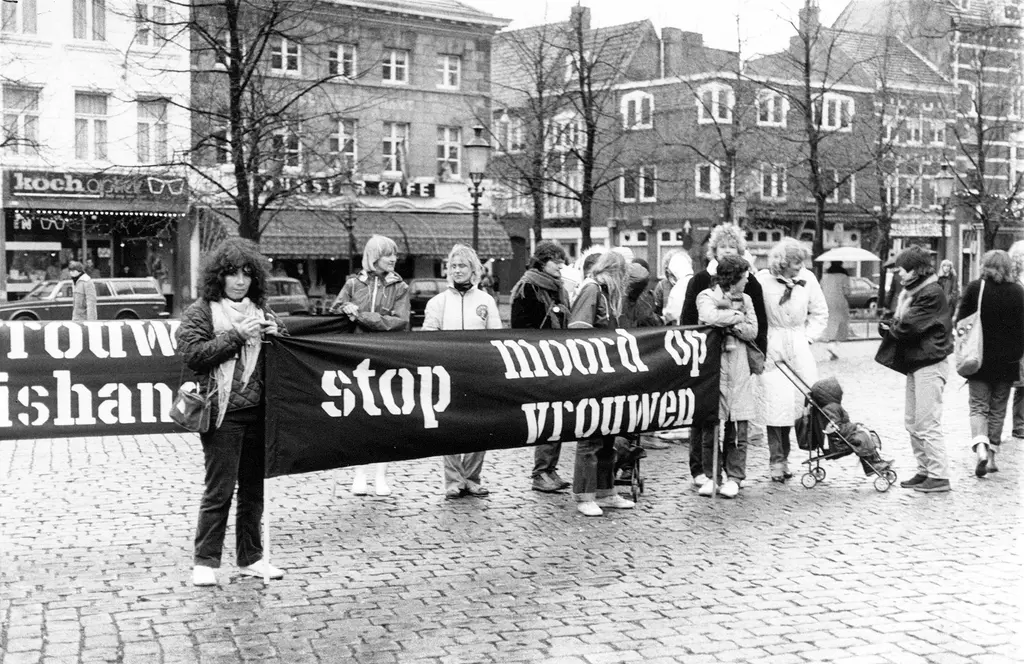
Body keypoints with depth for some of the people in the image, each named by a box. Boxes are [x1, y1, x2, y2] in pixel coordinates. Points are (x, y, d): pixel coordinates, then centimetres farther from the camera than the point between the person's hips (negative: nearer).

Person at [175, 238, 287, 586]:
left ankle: (250, 558, 22)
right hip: (223, 413, -5)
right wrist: (236, 336, -16)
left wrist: (276, 336, -1)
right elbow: (192, 353, -13)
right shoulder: (201, 311, 0)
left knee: (253, 489, 11)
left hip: (258, 411, 5)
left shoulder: (260, 311, 15)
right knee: (219, 490, -3)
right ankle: (205, 562, 8)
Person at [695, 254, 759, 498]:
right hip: (712, 365, -4)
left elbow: (752, 331, 5)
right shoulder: (706, 296, 1)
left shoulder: (746, 299, 16)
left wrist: (729, 324, -10)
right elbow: (709, 317, -20)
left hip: (739, 368, 4)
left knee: (738, 428, 2)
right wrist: (737, 316, -6)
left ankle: (734, 478, 9)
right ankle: (711, 476, 10)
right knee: (710, 425, 0)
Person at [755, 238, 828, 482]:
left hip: (799, 345, 4)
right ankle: (777, 460, 1)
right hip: (772, 346, -4)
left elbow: (820, 313, 12)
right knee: (778, 400, -8)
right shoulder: (762, 280, -11)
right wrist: (762, 345, -8)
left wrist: (808, 338, 3)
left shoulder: (808, 278, 1)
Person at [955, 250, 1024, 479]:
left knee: (978, 406, 5)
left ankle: (980, 447, -18)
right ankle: (991, 456, 15)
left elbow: (961, 322, -4)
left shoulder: (975, 288, -7)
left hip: (980, 358, -1)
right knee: (998, 409, 12)